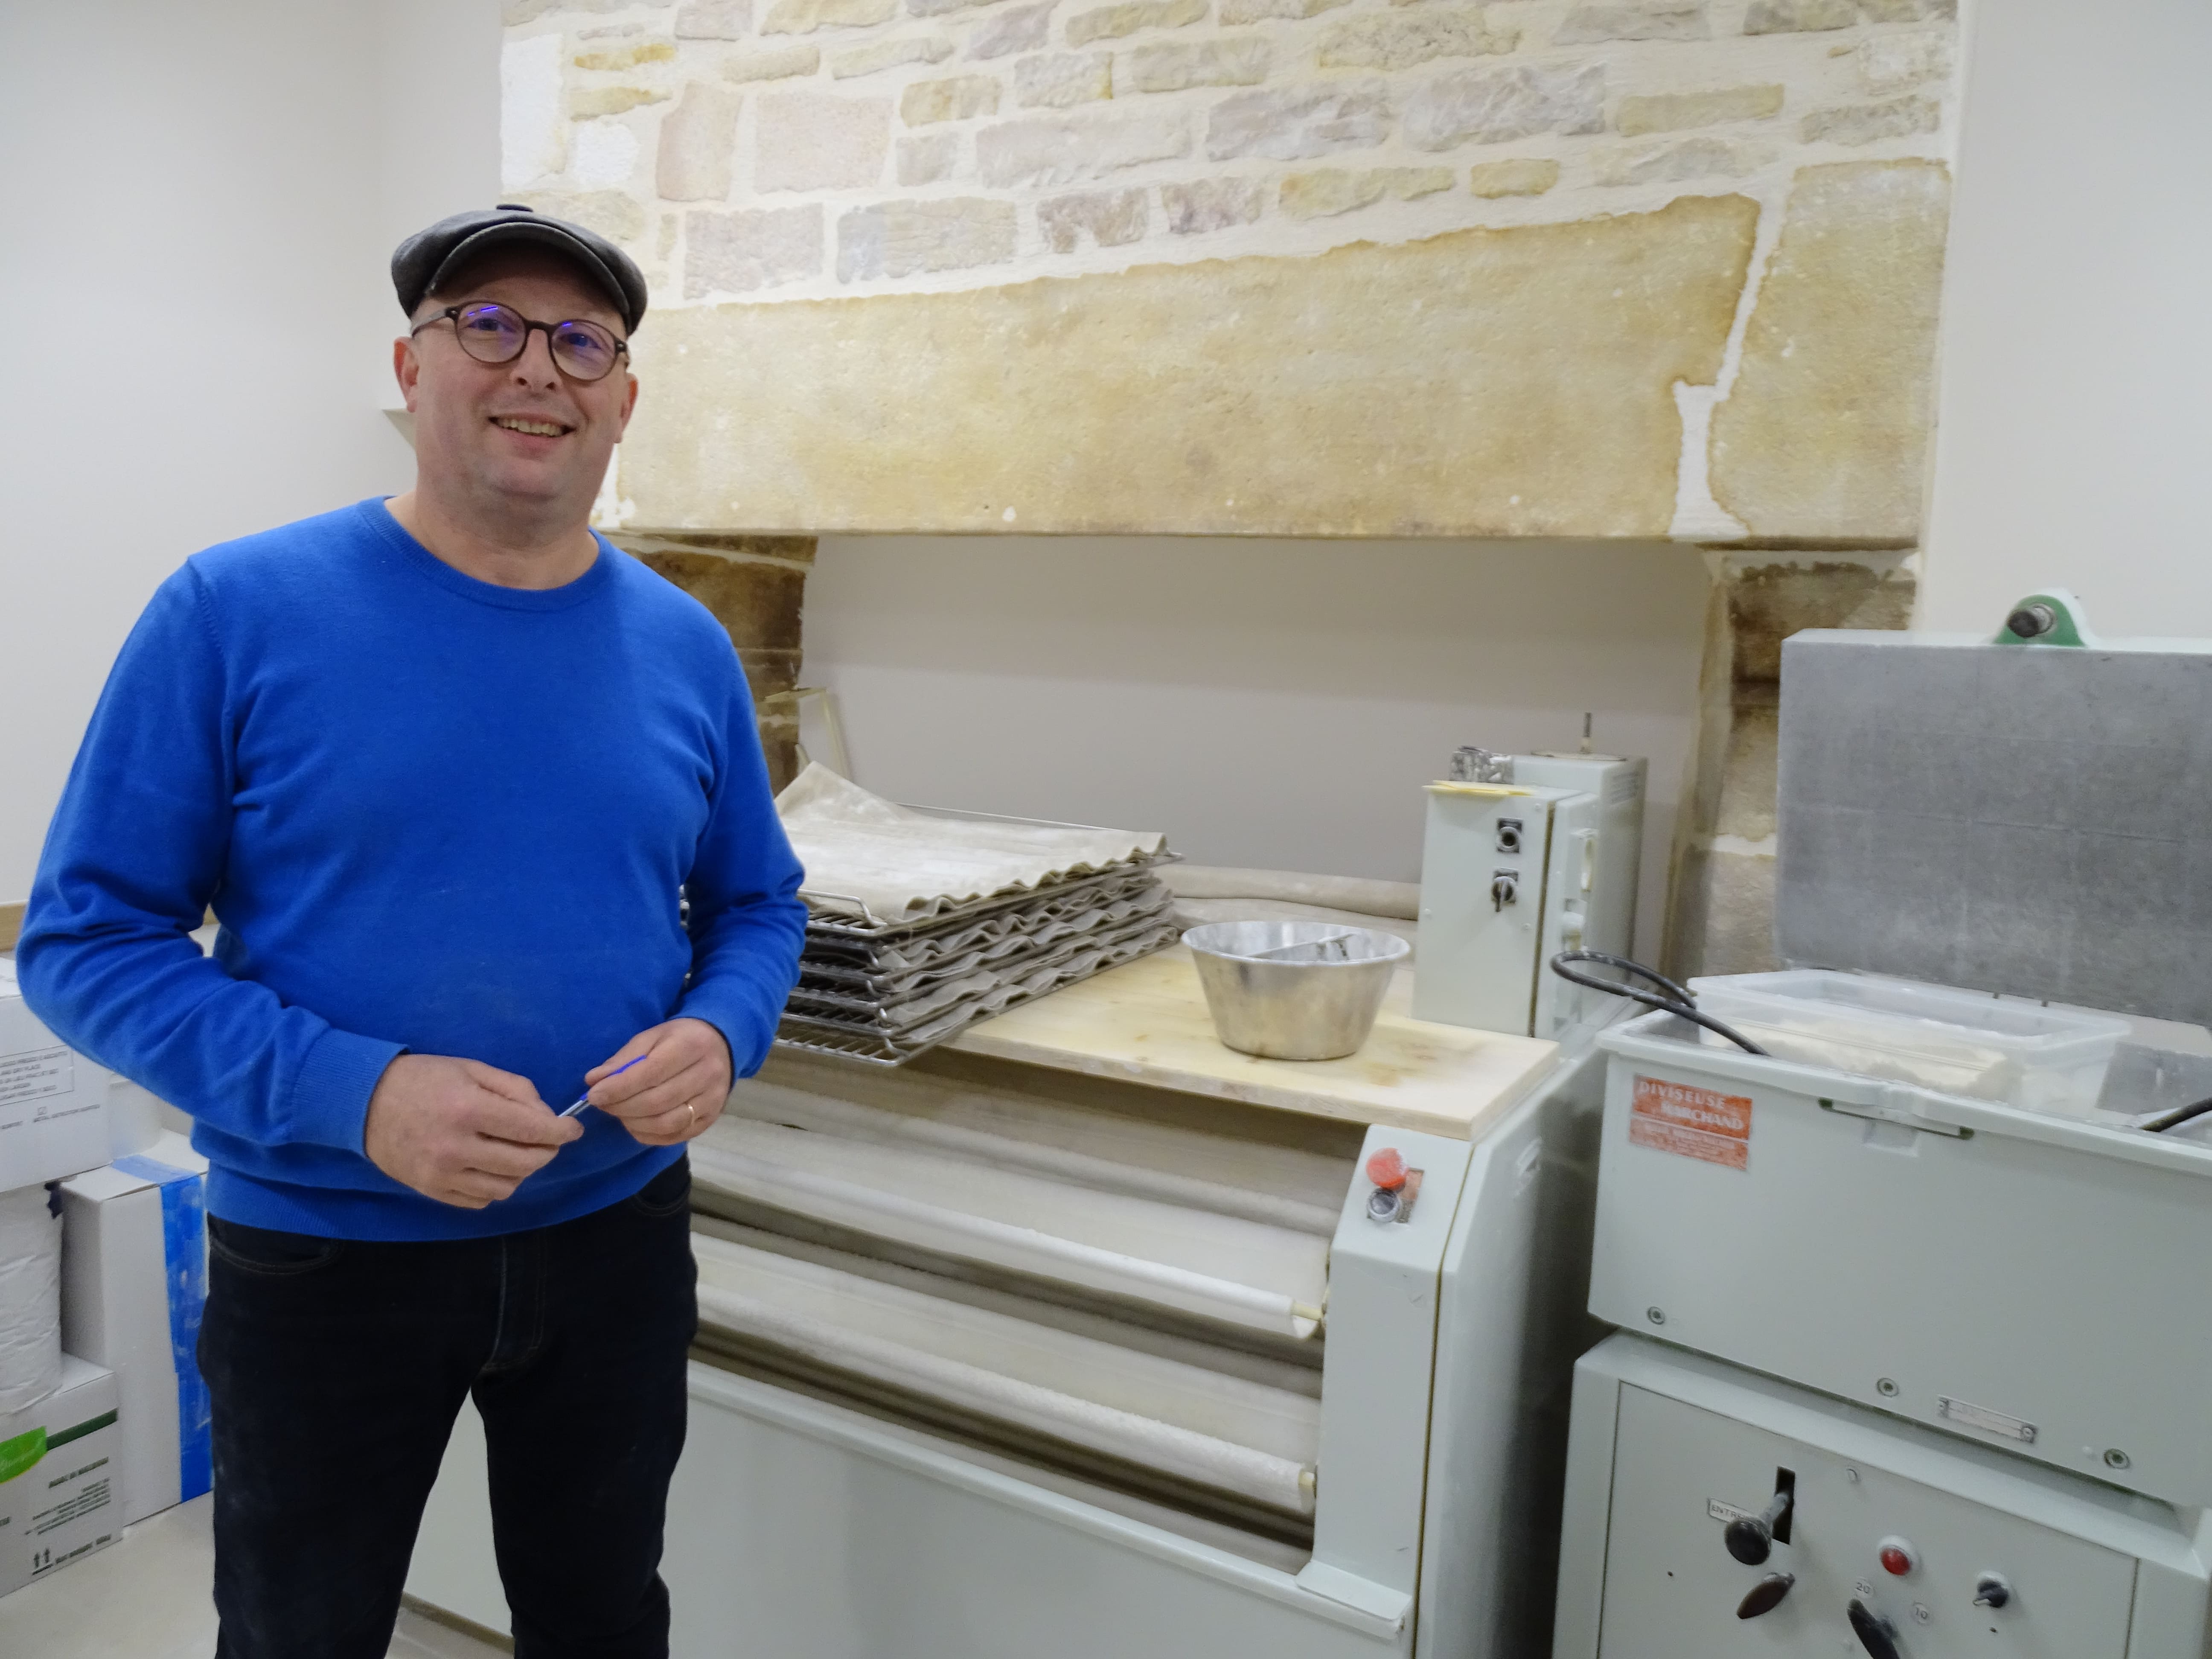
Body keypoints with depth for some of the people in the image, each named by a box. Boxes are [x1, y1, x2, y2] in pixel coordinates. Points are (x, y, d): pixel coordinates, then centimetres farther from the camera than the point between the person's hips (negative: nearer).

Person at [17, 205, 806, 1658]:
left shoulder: (685, 647, -1)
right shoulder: (238, 613, -11)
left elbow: (756, 909, 7)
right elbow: (84, 940, -11)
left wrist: (718, 1037, -14)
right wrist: (353, 1093, -24)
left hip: (618, 1232, 3)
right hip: (322, 1251, -2)